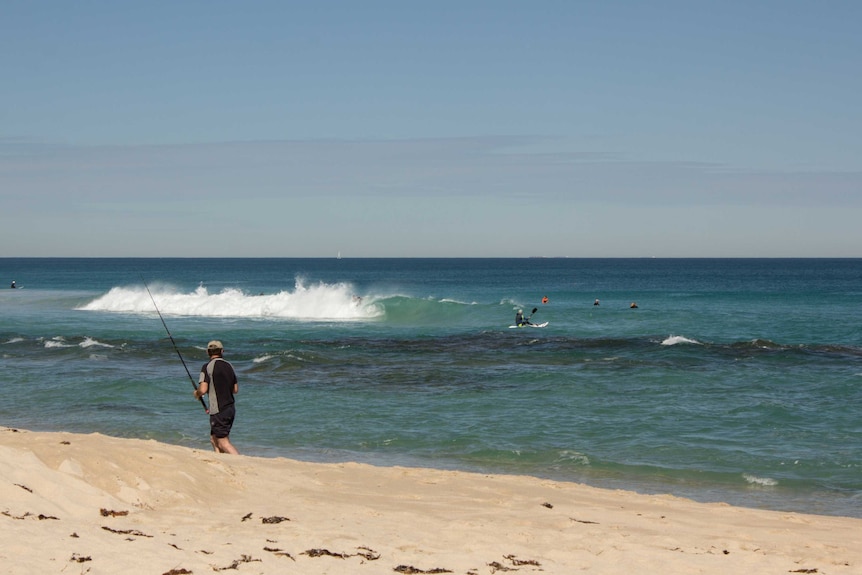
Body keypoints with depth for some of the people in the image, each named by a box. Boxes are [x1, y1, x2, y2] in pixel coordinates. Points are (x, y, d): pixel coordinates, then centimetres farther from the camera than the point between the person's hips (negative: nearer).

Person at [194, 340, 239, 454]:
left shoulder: (207, 367, -11)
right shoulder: (229, 365, 9)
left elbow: (203, 390, -18)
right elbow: (235, 389, 15)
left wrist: (197, 394, 4)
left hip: (218, 411, -7)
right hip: (231, 409, 7)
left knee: (223, 442, -5)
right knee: (214, 439, 18)